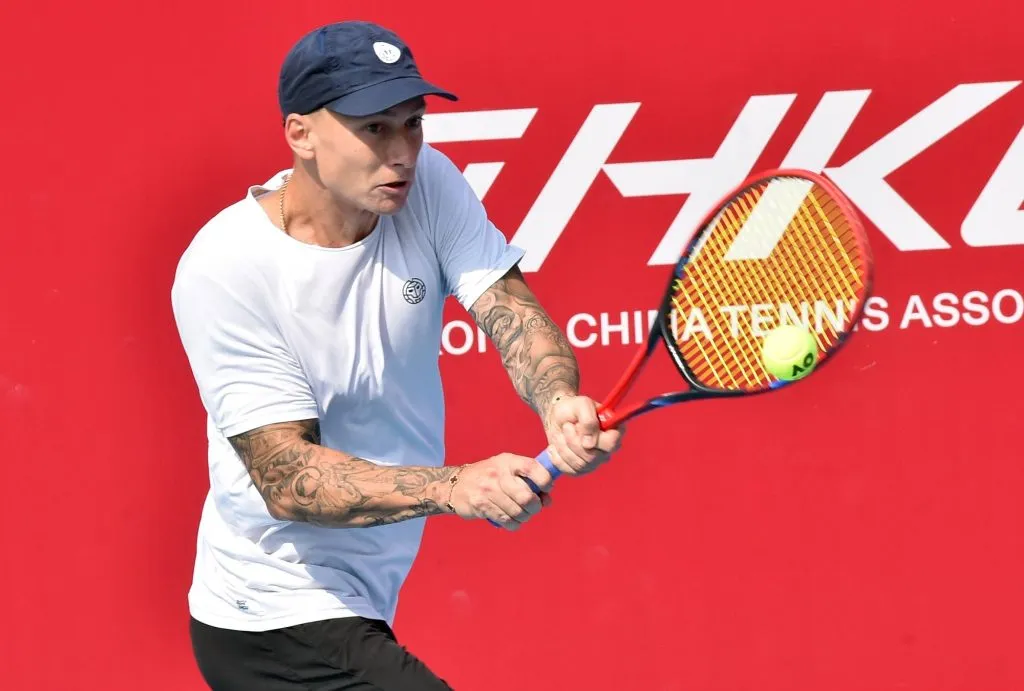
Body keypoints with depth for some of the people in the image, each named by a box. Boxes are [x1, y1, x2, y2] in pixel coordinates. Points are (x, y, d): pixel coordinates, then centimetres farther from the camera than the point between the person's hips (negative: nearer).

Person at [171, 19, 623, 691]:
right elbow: (287, 478, -26)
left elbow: (512, 310, -15)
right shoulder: (224, 269, -23)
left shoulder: (427, 185, -6)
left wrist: (559, 402, -39)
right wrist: (452, 487, -41)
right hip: (280, 627, -7)